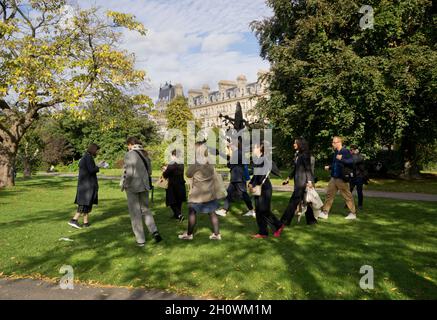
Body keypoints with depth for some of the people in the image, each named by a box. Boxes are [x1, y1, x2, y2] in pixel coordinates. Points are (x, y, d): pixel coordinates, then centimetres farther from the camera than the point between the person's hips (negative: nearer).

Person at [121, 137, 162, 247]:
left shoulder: (129, 154, -14)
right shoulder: (145, 154, 6)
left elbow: (129, 173, -20)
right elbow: (149, 171, 11)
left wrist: (124, 184, -5)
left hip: (132, 186, -6)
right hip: (144, 185, 6)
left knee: (135, 213, 5)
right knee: (145, 209, 18)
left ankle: (140, 240, 11)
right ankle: (154, 231, -1)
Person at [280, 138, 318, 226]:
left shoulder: (304, 155, -11)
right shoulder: (297, 154, 14)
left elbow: (308, 168, -15)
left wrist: (309, 181, -21)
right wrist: (288, 178, 21)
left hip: (302, 181, -9)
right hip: (298, 181, 9)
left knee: (294, 200, -7)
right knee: (304, 201, 13)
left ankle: (285, 220, -4)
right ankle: (311, 220, 23)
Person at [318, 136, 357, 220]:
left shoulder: (345, 152, -12)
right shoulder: (335, 152, 12)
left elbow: (351, 162, -22)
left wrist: (341, 159, -29)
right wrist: (329, 167, 11)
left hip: (342, 178, -8)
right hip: (334, 178, 8)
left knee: (347, 196, 4)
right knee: (329, 194, 7)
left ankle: (353, 213, 18)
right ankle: (325, 212, 12)